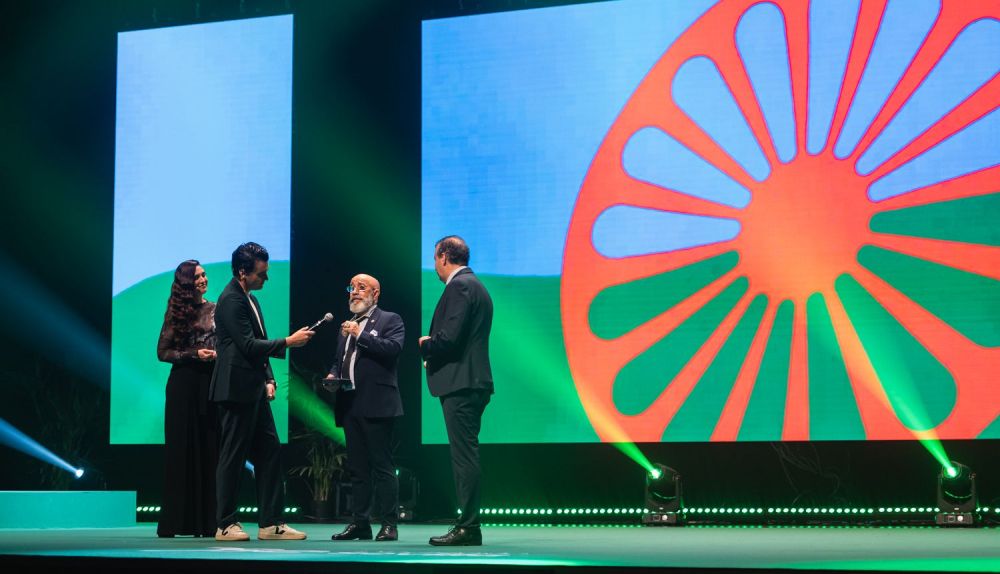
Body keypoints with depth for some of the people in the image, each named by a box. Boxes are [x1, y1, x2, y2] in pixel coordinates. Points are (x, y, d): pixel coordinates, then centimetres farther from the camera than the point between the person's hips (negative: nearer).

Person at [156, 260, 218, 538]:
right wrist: (194, 354, -10)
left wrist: (220, 354, -9)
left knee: (210, 448, 0)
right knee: (181, 449, -1)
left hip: (212, 383, 2)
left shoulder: (217, 310, 9)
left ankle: (207, 520, 4)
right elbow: (162, 352, 1)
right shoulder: (177, 312, 3)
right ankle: (176, 521, 3)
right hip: (184, 384, -2)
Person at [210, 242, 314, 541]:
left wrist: (268, 379, 11)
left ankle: (271, 523, 9)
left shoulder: (250, 300, 17)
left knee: (269, 452, 7)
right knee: (233, 457, -3)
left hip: (255, 392, 10)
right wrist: (288, 342, -16)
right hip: (237, 390, -10)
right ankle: (225, 525, 4)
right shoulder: (231, 300, -13)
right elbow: (248, 345, -19)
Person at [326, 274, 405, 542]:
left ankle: (388, 524, -4)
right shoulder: (347, 325, 23)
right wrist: (333, 375, 8)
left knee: (382, 466, -7)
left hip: (376, 405, -7)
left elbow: (393, 349, -15)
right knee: (357, 468, 9)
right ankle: (359, 522, 13)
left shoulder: (390, 320, 2)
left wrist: (360, 335, -14)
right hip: (350, 406, 7)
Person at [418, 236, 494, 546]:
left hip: (461, 384, -10)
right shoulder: (475, 285, 21)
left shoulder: (459, 286, -11)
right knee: (465, 455, 11)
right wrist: (433, 349, 16)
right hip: (473, 382, 10)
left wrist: (424, 344, -2)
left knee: (464, 455, -9)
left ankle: (468, 528, -8)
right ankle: (468, 525, 14)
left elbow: (449, 337, -19)